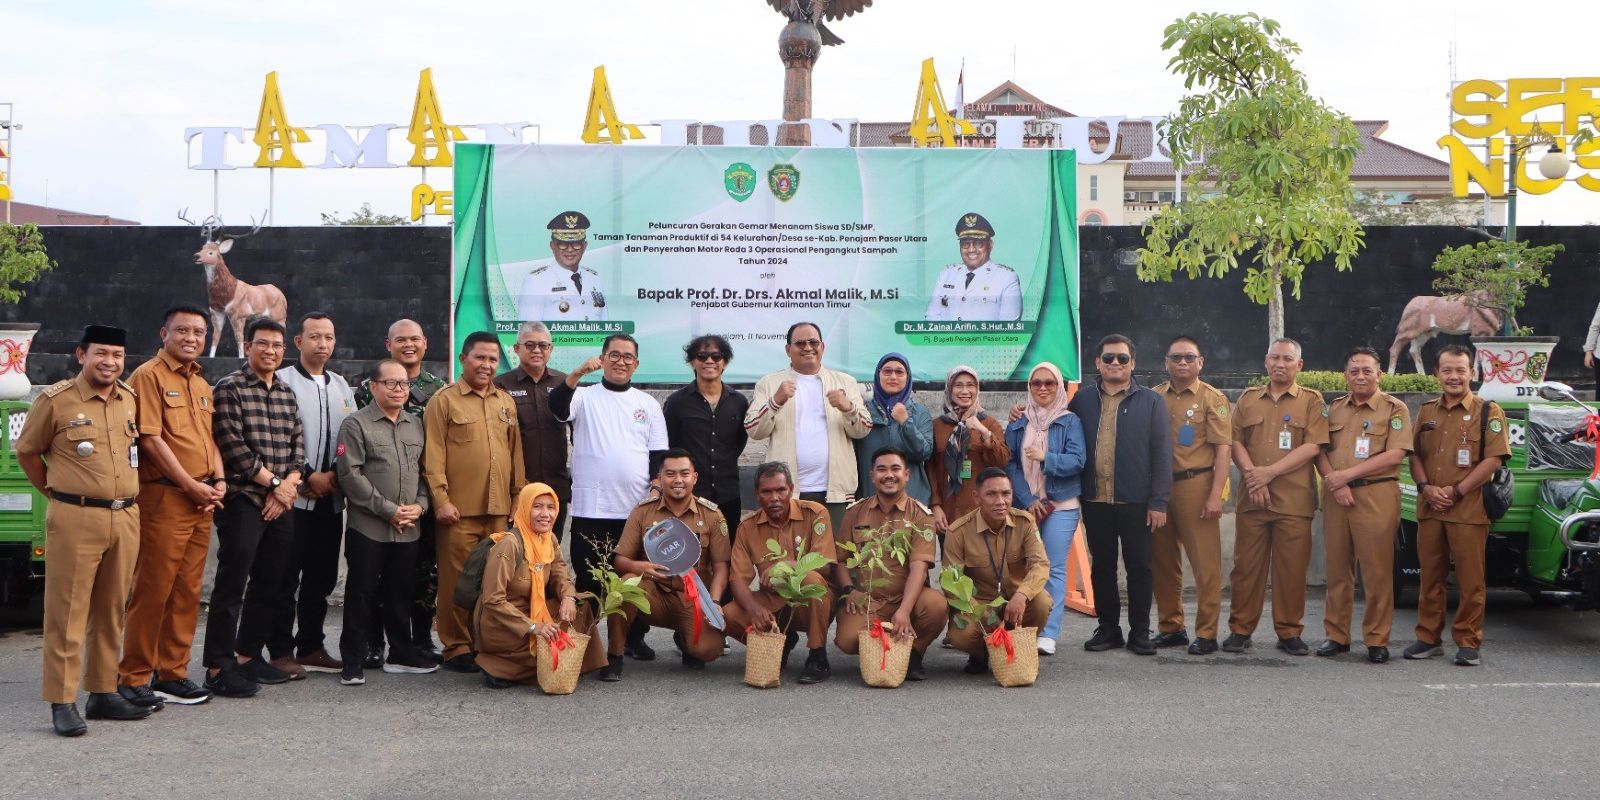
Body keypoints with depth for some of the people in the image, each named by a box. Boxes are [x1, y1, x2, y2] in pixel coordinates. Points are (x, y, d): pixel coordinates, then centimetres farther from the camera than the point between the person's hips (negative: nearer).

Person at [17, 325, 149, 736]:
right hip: (76, 518, -5)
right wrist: (54, 490, 10)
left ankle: (104, 693, 20)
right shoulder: (55, 400, -4)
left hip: (126, 518, 5)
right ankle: (62, 702, 2)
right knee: (68, 612, -3)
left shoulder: (130, 399, 10)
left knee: (111, 610, 11)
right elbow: (27, 451, 6)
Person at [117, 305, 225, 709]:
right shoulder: (148, 376, -6)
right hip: (164, 497, -8)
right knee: (153, 591, -5)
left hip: (201, 501, 8)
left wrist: (218, 481, 5)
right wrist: (191, 486, -13)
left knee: (187, 592, 10)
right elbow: (151, 438, -13)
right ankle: (133, 677, 4)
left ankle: (172, 673, 17)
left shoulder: (202, 385, 19)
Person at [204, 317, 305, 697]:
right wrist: (274, 483, -10)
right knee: (231, 584, -7)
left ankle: (249, 655, 23)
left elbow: (298, 445, 12)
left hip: (280, 504, 7)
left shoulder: (287, 394, 16)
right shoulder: (229, 389, -4)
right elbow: (233, 447, -12)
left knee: (269, 583, 11)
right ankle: (219, 667, -4)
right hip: (243, 500, -7)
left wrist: (289, 484, -5)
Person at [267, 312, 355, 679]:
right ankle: (281, 651, 4)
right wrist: (309, 476, -12)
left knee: (322, 576, 10)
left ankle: (310, 647, 19)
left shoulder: (341, 386, 15)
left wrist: (335, 474, -2)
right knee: (286, 577, -2)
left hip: (331, 497, 6)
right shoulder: (282, 381, -4)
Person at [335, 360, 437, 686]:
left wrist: (419, 505, -2)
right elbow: (350, 475, -12)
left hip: (408, 530, 5)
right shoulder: (356, 424, -4)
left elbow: (425, 470, 16)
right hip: (367, 528, -5)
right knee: (361, 594, 0)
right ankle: (353, 661, 7)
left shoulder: (416, 425, 14)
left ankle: (401, 653, 23)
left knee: (401, 593, 13)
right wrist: (389, 510, -13)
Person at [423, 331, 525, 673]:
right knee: (457, 580, -2)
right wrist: (441, 500, -11)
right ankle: (457, 647, 7)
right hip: (459, 510, -5)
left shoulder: (506, 402, 16)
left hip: (499, 510, 5)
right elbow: (433, 456, -5)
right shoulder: (444, 400, 0)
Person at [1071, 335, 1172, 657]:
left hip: (1136, 501, -2)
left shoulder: (1151, 402, 3)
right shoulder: (1081, 401, 10)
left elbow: (1162, 453, 0)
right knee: (1102, 566, 9)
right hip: (1095, 501, 2)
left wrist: (1158, 501, -6)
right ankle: (1108, 628, 19)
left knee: (1139, 566, 3)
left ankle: (1139, 631, 12)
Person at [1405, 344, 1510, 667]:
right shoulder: (1426, 412, 15)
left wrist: (1457, 490, -13)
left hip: (1469, 509, -4)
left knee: (1470, 579, -1)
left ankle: (1468, 643, 6)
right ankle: (1429, 638, 17)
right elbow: (1415, 455, 15)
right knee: (1430, 576, 9)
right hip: (1429, 508, 5)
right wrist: (1425, 486, -4)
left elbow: (1494, 458, -8)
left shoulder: (1488, 412, 0)